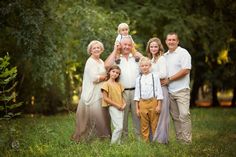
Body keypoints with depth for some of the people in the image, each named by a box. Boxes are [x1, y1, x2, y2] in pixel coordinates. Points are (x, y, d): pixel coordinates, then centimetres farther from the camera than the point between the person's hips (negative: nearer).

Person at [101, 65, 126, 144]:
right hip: (113, 107, -6)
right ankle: (113, 144, -5)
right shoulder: (106, 84, -6)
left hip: (121, 108, 6)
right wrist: (117, 105, -12)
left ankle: (118, 143, 13)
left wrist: (124, 104, -2)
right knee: (119, 127, -15)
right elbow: (105, 98, -10)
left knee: (120, 127, 5)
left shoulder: (119, 85, 13)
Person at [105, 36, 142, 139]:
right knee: (123, 116, 3)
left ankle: (140, 136, 8)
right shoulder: (116, 58, 7)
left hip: (136, 91, 1)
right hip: (122, 92, -1)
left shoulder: (136, 57, 15)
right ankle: (123, 137, 12)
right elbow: (107, 65, -12)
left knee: (137, 115, 3)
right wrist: (115, 50, -3)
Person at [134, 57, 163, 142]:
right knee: (144, 125, 5)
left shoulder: (155, 76, 3)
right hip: (142, 103, 2)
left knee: (154, 124, 1)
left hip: (153, 101, -2)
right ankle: (145, 141, 12)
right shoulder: (138, 79, 11)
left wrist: (159, 105, -6)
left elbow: (159, 91, 0)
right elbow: (137, 94, 11)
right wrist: (137, 108, 6)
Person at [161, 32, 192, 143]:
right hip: (169, 91, 6)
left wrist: (169, 79, -12)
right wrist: (162, 80, 3)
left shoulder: (183, 53, -4)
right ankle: (179, 139, 14)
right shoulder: (165, 56, 16)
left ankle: (187, 140, -9)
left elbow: (185, 70, -14)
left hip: (181, 90, -6)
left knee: (184, 115, -12)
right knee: (175, 116, 8)